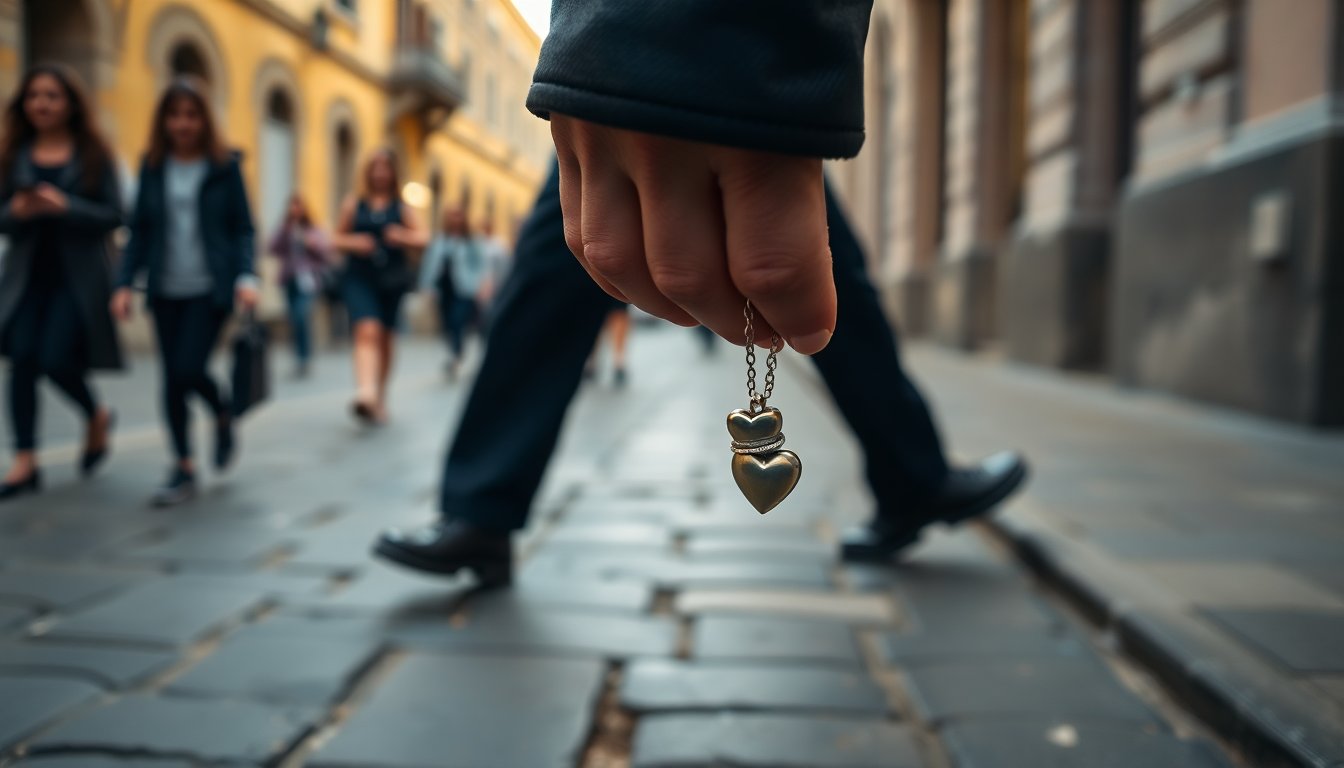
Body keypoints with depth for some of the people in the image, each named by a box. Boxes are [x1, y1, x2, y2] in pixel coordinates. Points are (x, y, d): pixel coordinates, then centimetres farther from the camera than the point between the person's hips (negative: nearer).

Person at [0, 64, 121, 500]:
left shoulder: (93, 155, 1)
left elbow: (113, 216, -5)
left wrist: (64, 206, -20)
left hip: (77, 275, -3)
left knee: (56, 359, -11)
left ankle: (96, 416, 21)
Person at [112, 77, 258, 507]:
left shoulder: (224, 166, 0)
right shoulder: (153, 168, 8)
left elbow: (242, 228, 0)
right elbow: (140, 230, 9)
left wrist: (246, 277, -14)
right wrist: (125, 283, 0)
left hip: (210, 288, -3)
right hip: (166, 290, 3)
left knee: (189, 369, -14)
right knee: (172, 378, 4)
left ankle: (224, 419, 19)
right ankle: (183, 469, 15)